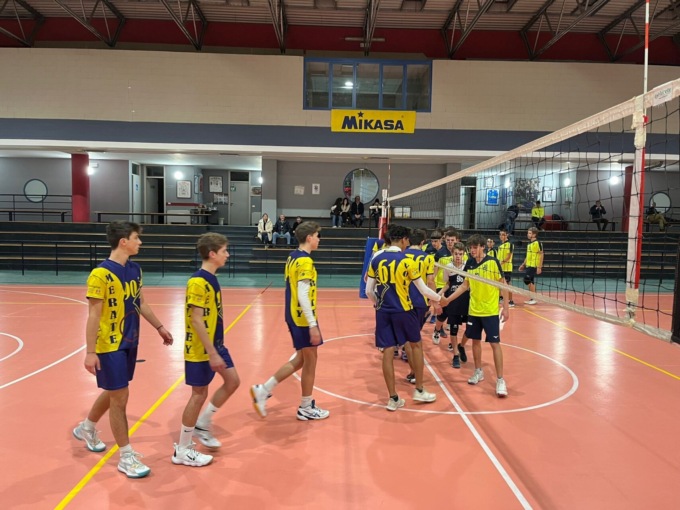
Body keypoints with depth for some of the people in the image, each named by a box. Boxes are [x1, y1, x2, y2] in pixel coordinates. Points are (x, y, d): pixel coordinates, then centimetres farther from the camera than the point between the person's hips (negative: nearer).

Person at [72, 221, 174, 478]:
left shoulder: (135, 270, 4)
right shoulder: (101, 274, -19)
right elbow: (93, 316, -19)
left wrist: (160, 327, 16)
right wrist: (90, 352, -20)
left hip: (129, 342, 8)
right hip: (110, 345, -8)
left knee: (113, 392, 21)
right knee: (120, 396, -1)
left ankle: (86, 428, 46)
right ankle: (126, 457, 11)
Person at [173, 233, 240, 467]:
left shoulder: (211, 278, 7)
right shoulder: (198, 282, -21)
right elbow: (196, 320, -24)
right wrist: (212, 353, -24)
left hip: (215, 344, 9)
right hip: (200, 349, -9)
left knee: (232, 381, 13)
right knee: (199, 394, 1)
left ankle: (202, 424, 28)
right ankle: (182, 451, 16)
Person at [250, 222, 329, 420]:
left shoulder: (293, 257, 10)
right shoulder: (305, 261, -18)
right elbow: (303, 296, -25)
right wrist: (313, 325, -24)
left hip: (294, 316, 9)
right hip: (303, 318, -9)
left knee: (300, 359, 18)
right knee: (310, 361, 6)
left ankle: (263, 390, 20)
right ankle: (306, 408, 20)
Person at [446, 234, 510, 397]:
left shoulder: (493, 262, -11)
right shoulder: (469, 263, 3)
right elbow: (465, 285, 11)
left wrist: (506, 307, -8)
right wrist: (448, 299, 5)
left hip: (491, 311, -5)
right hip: (473, 310, 5)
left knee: (494, 343, -5)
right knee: (475, 341, 13)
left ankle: (500, 380, 3)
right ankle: (478, 372, 31)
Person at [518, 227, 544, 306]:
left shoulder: (538, 243, -11)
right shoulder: (529, 244, 14)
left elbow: (541, 255, -13)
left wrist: (539, 267, -17)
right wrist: (523, 264, 20)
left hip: (534, 266, -8)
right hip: (528, 266, 8)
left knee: (527, 280, -11)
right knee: (531, 282, 10)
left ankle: (534, 298, -2)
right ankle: (533, 298, 17)